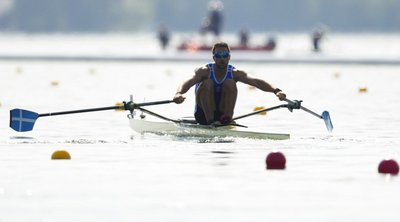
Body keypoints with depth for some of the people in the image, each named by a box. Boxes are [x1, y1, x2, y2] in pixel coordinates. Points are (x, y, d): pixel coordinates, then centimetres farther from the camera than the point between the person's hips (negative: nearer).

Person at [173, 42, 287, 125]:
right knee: (207, 83, -24)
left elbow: (256, 82, -21)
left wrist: (276, 91, -37)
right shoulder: (205, 71, -11)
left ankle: (226, 119, -27)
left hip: (223, 113, 1)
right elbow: (189, 82, -30)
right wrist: (179, 93, -53)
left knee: (230, 83, -17)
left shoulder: (235, 73, -6)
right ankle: (210, 121, -33)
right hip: (203, 115, -1)